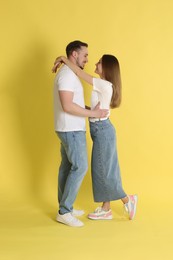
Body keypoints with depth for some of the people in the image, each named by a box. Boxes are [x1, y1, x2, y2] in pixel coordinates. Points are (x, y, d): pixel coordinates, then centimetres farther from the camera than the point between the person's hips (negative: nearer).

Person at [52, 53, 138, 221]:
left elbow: (79, 72, -20)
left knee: (103, 172, 0)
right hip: (101, 130, 10)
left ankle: (128, 200, 15)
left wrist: (63, 59, -9)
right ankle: (105, 209, 21)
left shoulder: (104, 85, -19)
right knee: (102, 171, 12)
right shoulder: (104, 86, 10)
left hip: (102, 131, -10)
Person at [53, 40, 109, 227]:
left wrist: (92, 109, 14)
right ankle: (64, 212, -1)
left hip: (69, 129, 10)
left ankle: (65, 208, 20)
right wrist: (93, 113, -20)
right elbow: (67, 106, -26)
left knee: (67, 166, 12)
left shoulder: (68, 74, 16)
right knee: (80, 167, -8)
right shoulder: (67, 74, -18)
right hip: (72, 130, -10)